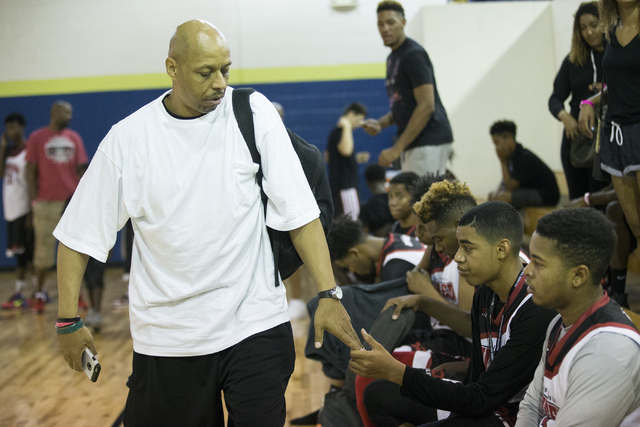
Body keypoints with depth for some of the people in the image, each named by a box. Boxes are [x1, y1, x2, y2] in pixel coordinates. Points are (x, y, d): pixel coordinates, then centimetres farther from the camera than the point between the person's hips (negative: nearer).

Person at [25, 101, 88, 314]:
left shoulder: (74, 138, 9)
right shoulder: (37, 138, 0)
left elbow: (81, 169, 10)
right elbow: (31, 171, 0)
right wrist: (34, 200, -6)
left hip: (72, 201, 3)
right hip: (46, 203, -3)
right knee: (43, 250, 2)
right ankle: (39, 293, 13)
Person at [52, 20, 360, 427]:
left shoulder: (253, 114, -4)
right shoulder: (128, 138, -3)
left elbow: (299, 211, -4)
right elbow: (79, 235, 3)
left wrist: (329, 293, -11)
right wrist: (69, 320, 0)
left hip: (255, 322, 0)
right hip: (167, 336, 1)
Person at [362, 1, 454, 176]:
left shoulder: (413, 55, -12)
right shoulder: (393, 57, 18)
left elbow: (426, 106, -20)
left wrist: (397, 149, -21)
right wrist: (380, 123, 6)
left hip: (428, 141, -10)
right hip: (413, 143, 10)